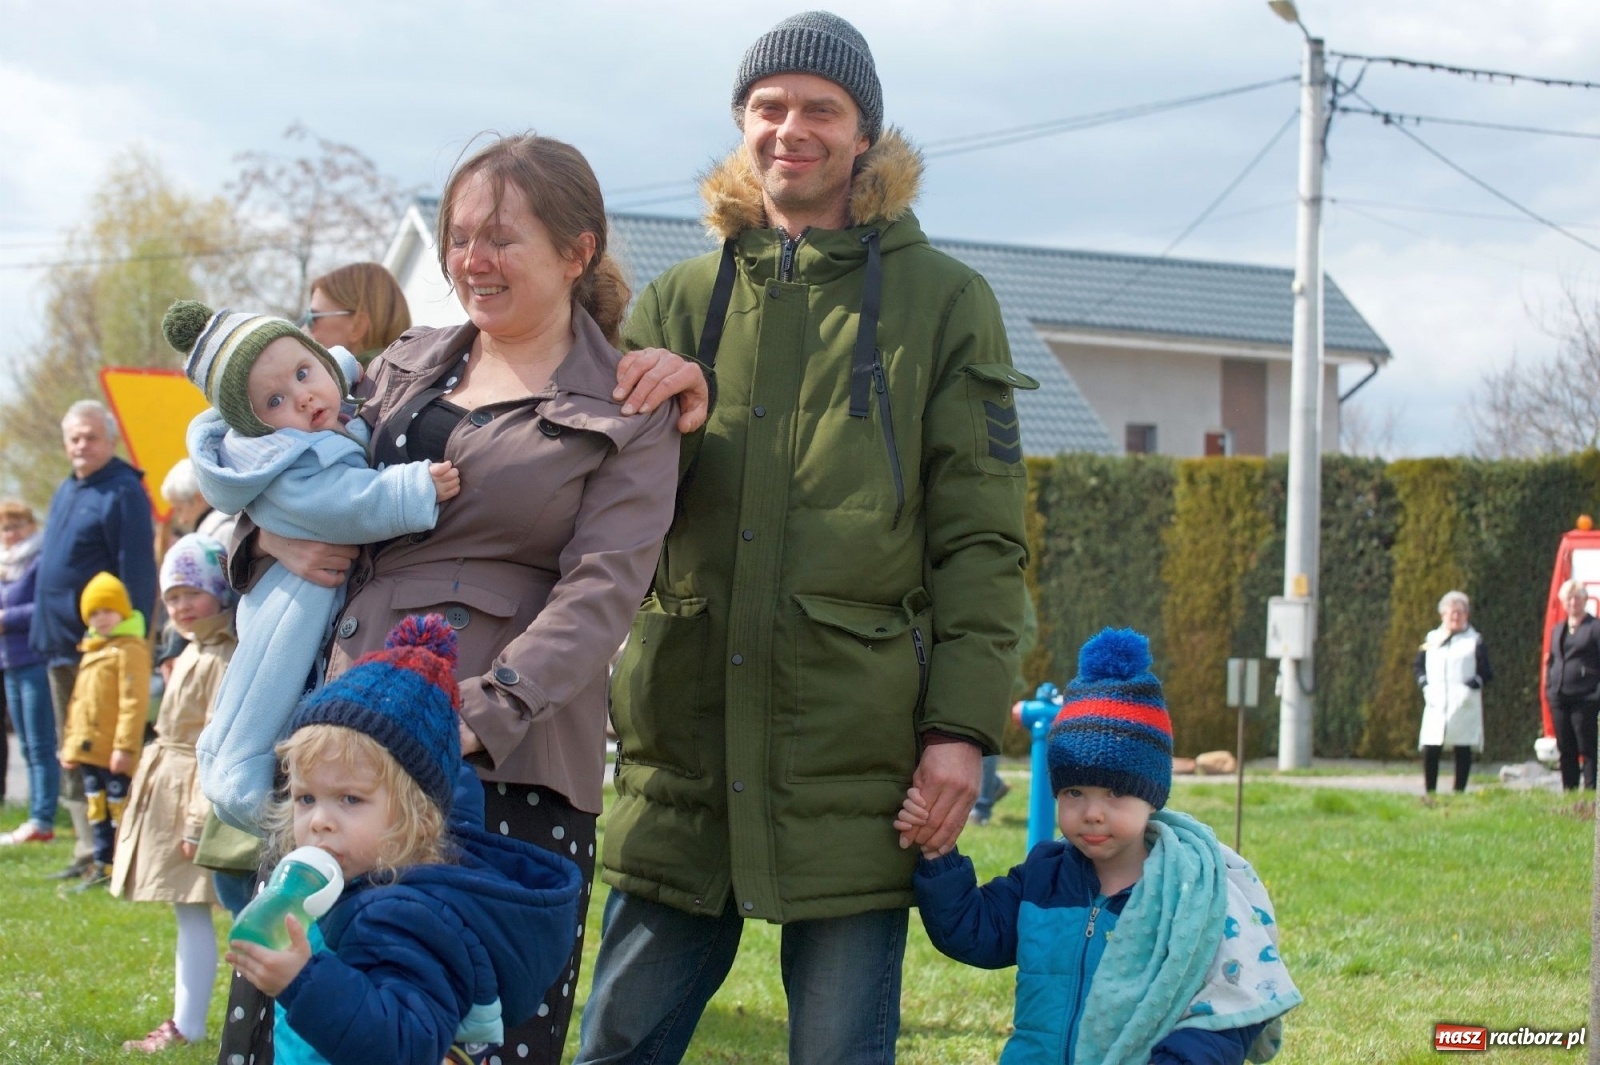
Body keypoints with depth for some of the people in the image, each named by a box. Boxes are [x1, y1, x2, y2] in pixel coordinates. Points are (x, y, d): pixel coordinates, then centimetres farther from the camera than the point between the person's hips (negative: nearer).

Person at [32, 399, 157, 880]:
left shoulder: (124, 492, -11)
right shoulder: (66, 492, 16)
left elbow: (136, 571, -16)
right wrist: (42, 633, 15)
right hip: (62, 646, 9)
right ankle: (89, 850, 18)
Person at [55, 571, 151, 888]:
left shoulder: (129, 649, -11)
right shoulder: (92, 651, 19)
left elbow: (134, 702, -17)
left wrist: (125, 746, -21)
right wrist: (70, 743, 21)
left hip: (114, 753, -9)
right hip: (89, 750, 9)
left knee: (120, 807, -6)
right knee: (96, 808, 14)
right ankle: (102, 866, 21)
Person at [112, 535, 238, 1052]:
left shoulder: (220, 658, -16)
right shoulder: (195, 652, 16)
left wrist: (199, 820, -22)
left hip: (194, 792, -10)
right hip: (169, 789, 10)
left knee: (192, 912, -7)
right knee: (187, 911, 12)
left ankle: (188, 1027, -4)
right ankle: (186, 1020, 16)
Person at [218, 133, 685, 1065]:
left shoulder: (627, 411, 3)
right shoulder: (408, 367, 18)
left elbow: (602, 591, -9)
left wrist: (484, 710, -23)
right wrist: (271, 529, 5)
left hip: (512, 759, -5)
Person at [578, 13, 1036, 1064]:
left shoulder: (941, 299, 5)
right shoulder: (682, 301, 15)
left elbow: (981, 537, 0)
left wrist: (963, 723, -8)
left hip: (852, 762, -3)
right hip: (687, 746, 3)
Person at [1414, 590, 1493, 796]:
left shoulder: (1474, 641, 5)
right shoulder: (1431, 639, 15)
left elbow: (1486, 673, 2)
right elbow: (1418, 665, 18)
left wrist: (1472, 685, -14)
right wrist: (1424, 684, 1)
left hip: (1464, 706, -2)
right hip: (1436, 705, 2)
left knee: (1463, 749, -2)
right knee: (1430, 750, -5)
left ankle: (1459, 792, 4)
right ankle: (1429, 792, 4)